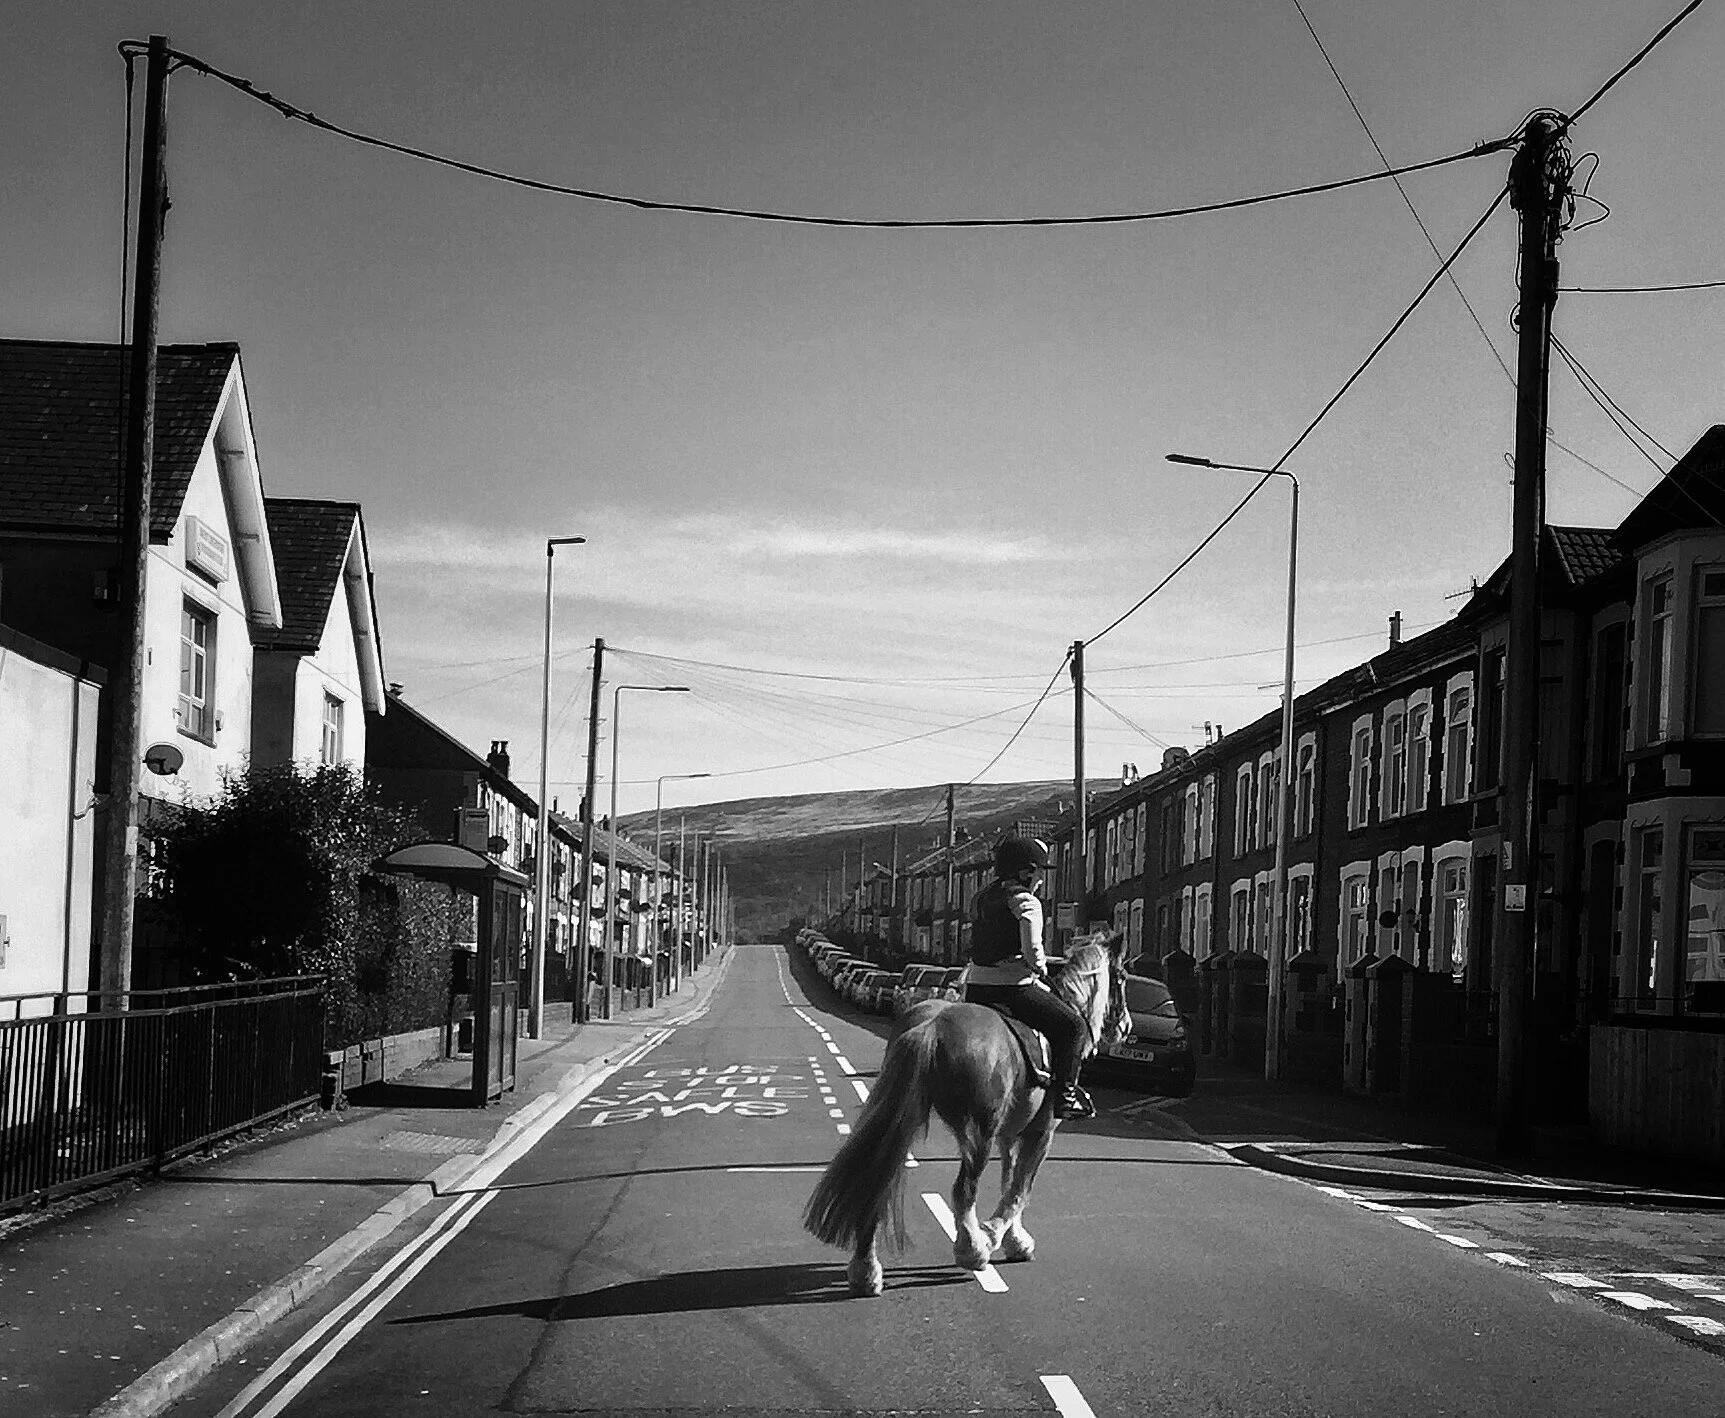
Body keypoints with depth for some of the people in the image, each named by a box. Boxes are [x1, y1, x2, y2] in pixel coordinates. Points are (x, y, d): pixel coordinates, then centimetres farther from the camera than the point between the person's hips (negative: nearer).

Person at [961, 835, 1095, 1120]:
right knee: (1073, 1026, 2)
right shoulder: (1026, 902, -9)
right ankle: (1063, 1094, -2)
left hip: (975, 987, 7)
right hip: (1012, 988, -7)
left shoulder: (982, 897, 15)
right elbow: (1032, 951, -18)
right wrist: (1041, 966, 3)